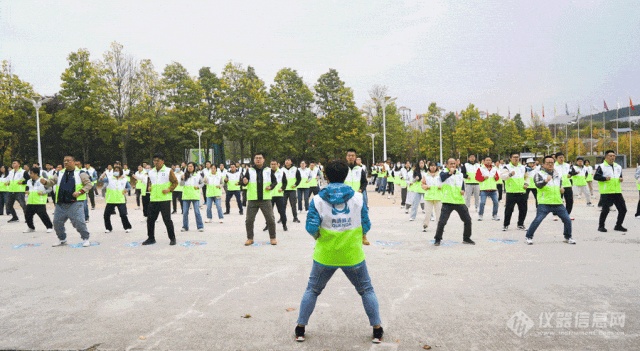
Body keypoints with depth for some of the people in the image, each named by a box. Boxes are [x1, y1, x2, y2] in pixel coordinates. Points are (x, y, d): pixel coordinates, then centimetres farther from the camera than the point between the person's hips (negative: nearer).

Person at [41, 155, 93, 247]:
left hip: (75, 203, -5)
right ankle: (62, 240, 28)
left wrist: (80, 192, -16)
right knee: (57, 222, 10)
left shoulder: (80, 173, 1)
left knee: (79, 222, -13)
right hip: (60, 203, 6)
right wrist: (45, 182, -13)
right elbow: (51, 182, 10)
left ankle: (86, 239, 3)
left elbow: (89, 184, -2)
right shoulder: (60, 174, 14)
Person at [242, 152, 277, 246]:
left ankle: (272, 237, 16)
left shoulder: (268, 170, 3)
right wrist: (244, 181, -28)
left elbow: (275, 181, 10)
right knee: (249, 220, 3)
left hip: (265, 199, 0)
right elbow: (243, 181, -5)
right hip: (252, 200, 0)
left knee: (270, 219, 2)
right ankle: (250, 238, 18)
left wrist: (271, 186, -9)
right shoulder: (249, 171, 3)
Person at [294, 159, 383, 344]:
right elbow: (366, 226, -5)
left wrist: (318, 236, 8)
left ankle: (300, 329, 25)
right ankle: (377, 331, 19)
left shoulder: (318, 199, -9)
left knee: (312, 290, 20)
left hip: (325, 255, 0)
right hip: (353, 255, 0)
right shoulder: (358, 197, -6)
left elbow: (311, 227, -13)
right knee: (367, 290, 18)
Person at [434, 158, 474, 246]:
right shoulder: (444, 172, -2)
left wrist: (463, 190, 4)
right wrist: (450, 172, -43)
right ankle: (438, 239, 7)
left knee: (468, 220, 10)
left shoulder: (460, 174, 14)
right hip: (448, 202, -5)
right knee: (442, 221, -10)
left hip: (460, 201, 5)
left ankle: (466, 238, 28)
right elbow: (442, 177, -26)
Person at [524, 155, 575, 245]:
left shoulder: (558, 173, 15)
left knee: (567, 220, 7)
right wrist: (545, 181, -44)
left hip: (558, 203, 6)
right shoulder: (539, 174, -5)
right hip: (544, 203, -5)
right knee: (537, 220, -14)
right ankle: (529, 237, 2)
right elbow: (538, 185, -24)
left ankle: (568, 237, 28)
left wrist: (562, 188, 11)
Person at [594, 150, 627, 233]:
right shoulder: (601, 167, -4)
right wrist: (605, 178, -22)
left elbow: (620, 176, 27)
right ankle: (601, 226, 9)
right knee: (605, 210, -7)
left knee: (623, 209, 7)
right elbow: (595, 177, -10)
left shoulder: (618, 167, 15)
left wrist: (621, 179, 5)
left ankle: (618, 225, 22)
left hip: (617, 192, 6)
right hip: (606, 192, -6)